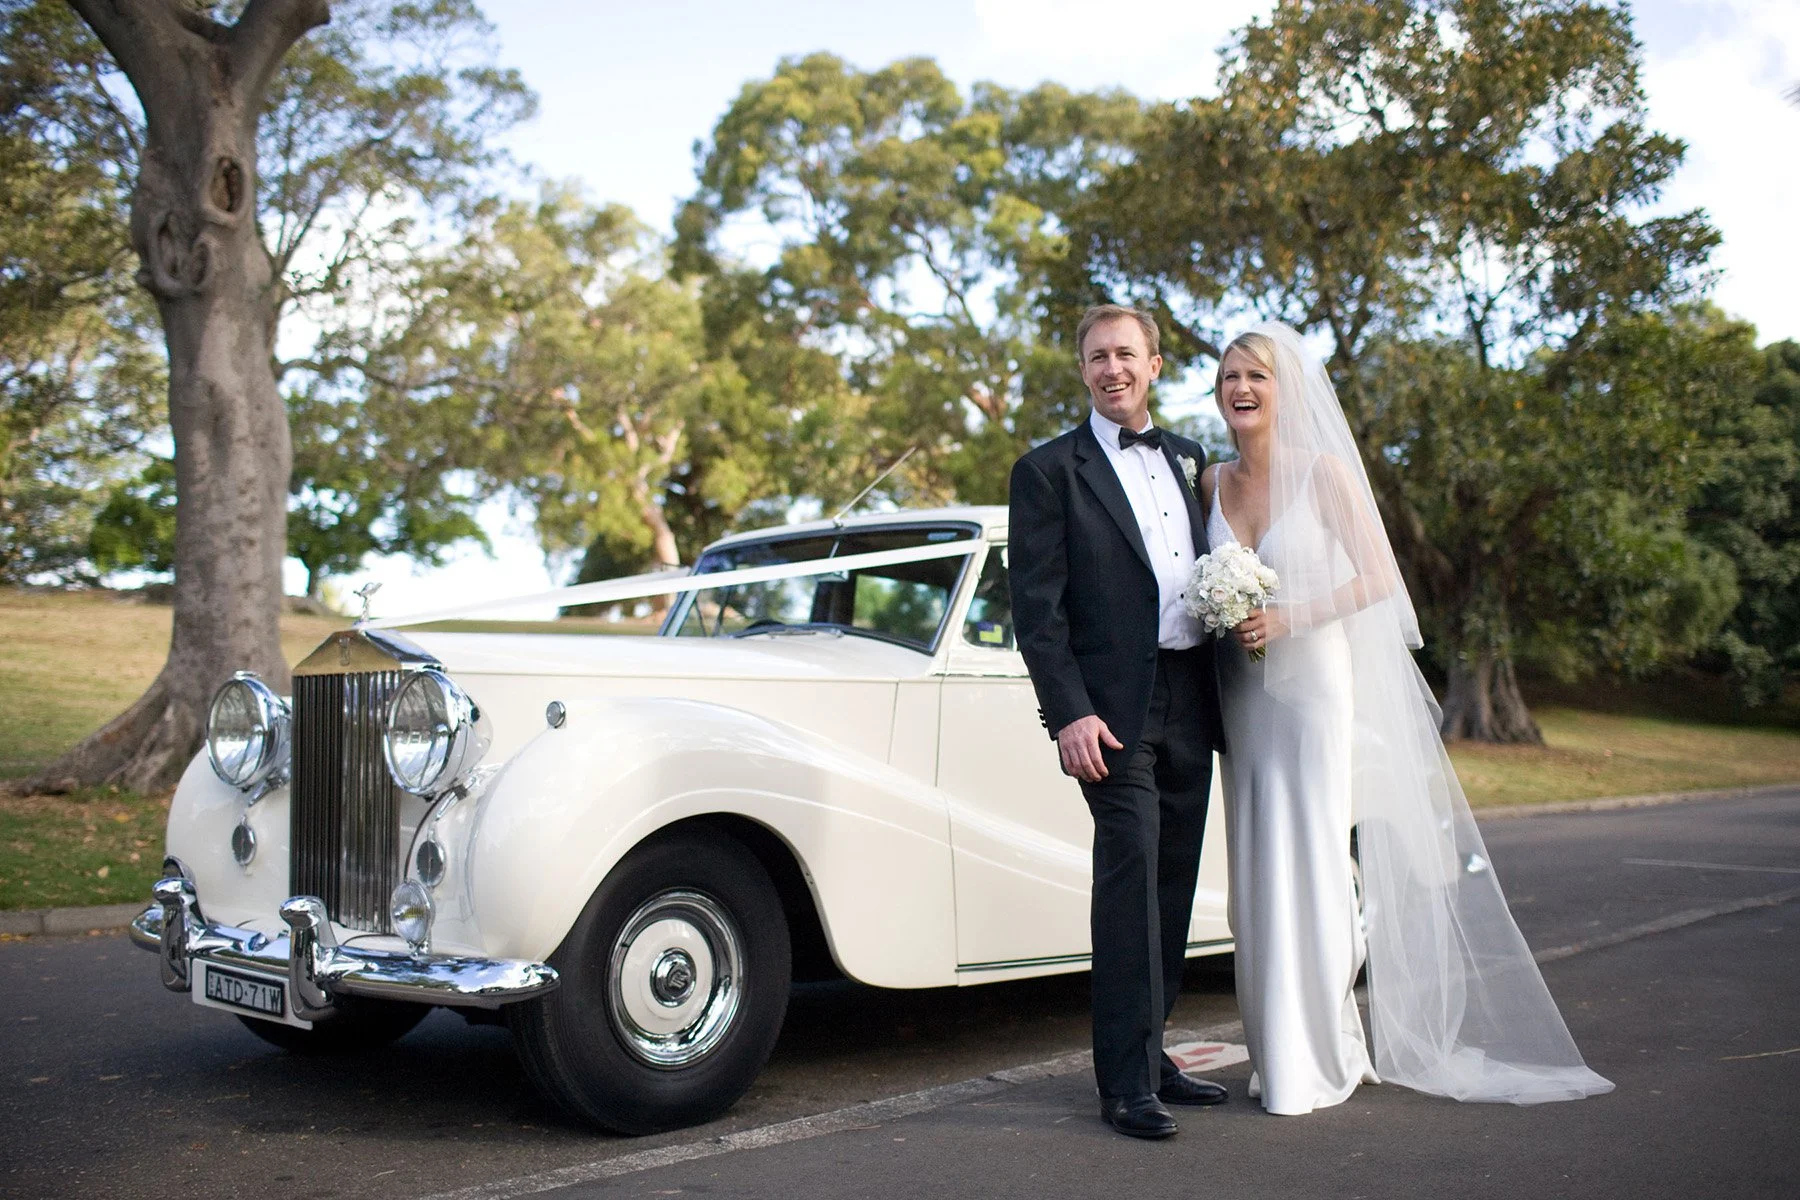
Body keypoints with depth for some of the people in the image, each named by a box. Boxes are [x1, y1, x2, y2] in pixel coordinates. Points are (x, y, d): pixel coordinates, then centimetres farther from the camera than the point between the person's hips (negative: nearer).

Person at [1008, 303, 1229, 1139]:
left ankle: (1149, 1055, 21)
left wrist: (1225, 692, 11)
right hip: (1115, 707, -6)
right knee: (1130, 881, -11)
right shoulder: (1051, 469, 0)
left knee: (1172, 885, 9)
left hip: (1191, 701, 6)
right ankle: (1127, 1082, -4)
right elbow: (1036, 606, -6)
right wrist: (1070, 711, -16)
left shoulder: (1189, 460, 17)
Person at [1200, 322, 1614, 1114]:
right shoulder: (1212, 482, 8)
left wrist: (1288, 619, -16)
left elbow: (1377, 578, -7)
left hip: (1316, 685, -4)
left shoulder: (1325, 472, -5)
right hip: (1244, 697, 4)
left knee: (1314, 865, -4)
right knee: (1258, 875, 6)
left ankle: (1325, 1057, 9)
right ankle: (1277, 1054, 16)